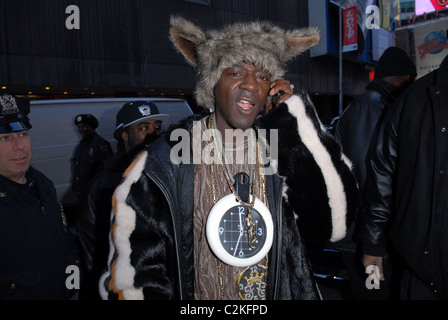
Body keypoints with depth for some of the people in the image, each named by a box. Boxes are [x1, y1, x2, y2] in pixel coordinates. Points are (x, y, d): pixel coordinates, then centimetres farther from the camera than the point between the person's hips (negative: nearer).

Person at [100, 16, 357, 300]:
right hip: (194, 293, -2)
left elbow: (333, 222, -20)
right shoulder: (167, 159, -16)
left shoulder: (281, 149, -9)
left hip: (279, 292, 3)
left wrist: (294, 116, -20)